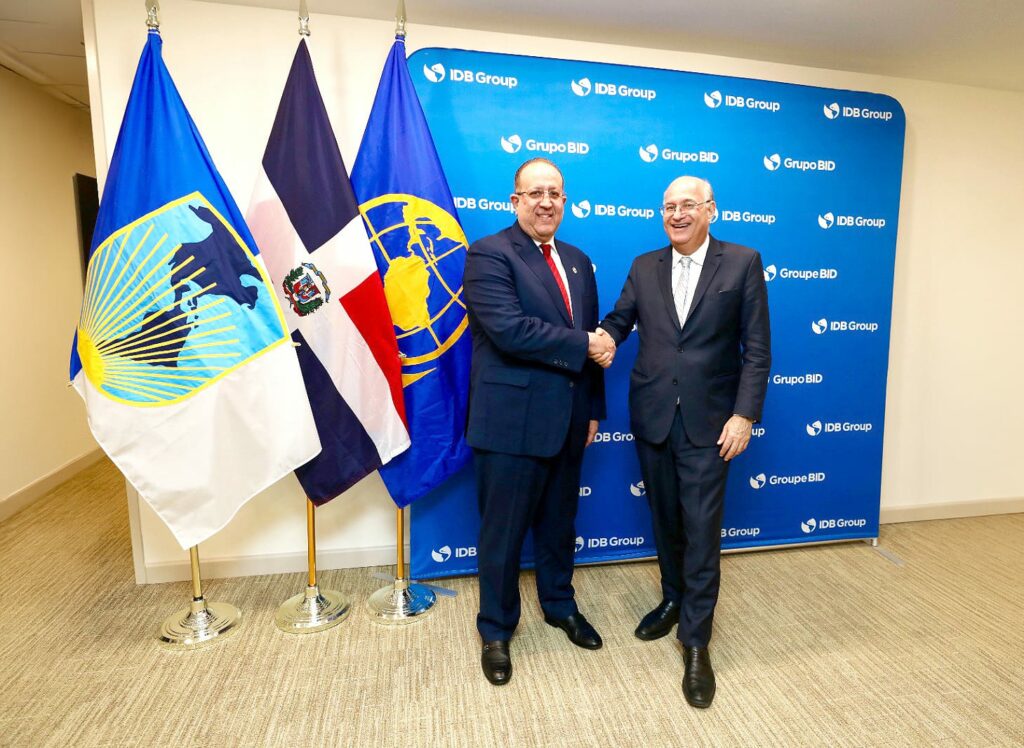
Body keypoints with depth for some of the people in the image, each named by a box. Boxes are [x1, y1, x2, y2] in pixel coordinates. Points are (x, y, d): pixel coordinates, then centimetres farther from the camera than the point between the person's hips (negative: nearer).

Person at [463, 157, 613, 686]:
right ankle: (496, 630, 31)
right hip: (511, 421, -6)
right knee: (503, 532, 9)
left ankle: (560, 606, 45)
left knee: (559, 524, 21)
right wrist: (583, 345, -16)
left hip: (568, 421, 7)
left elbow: (594, 341, 14)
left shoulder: (579, 262, 13)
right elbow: (509, 330, -24)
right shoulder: (489, 254, -10)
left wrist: (593, 410, 11)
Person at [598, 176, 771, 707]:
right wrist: (603, 337, -16)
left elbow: (756, 348, -4)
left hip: (708, 420, -3)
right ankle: (673, 600, 41)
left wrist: (745, 414, -10)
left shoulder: (742, 263, -2)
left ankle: (696, 642, 17)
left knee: (701, 529, 2)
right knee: (664, 519, 18)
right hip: (652, 416, 4)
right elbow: (619, 319, 7)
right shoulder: (644, 267, 7)